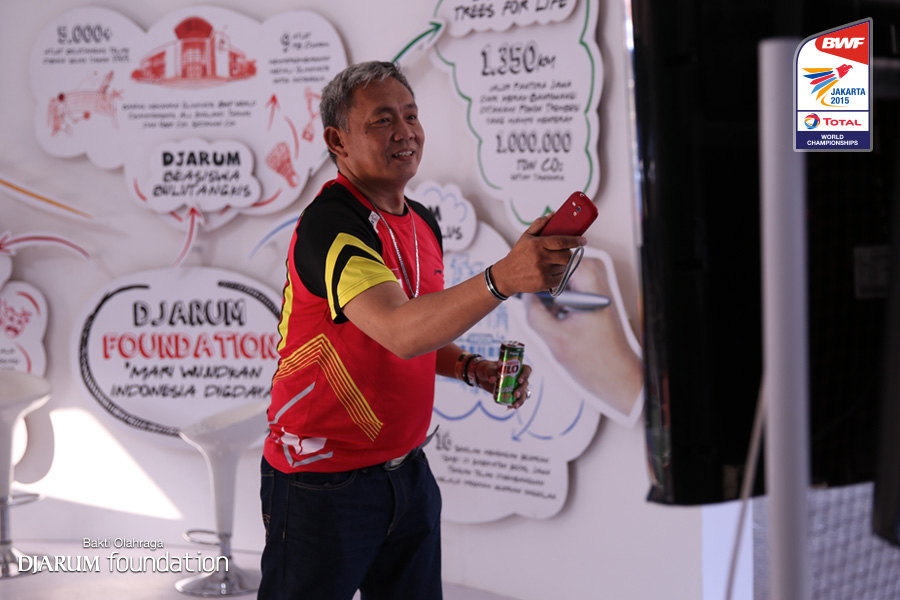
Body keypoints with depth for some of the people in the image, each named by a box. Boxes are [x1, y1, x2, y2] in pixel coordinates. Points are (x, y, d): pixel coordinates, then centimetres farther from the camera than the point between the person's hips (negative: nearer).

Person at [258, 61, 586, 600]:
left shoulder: (423, 224, 8)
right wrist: (502, 278, -48)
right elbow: (398, 331, -36)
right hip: (323, 482, -7)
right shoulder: (329, 224, -20)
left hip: (407, 472, 8)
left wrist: (472, 368, 1)